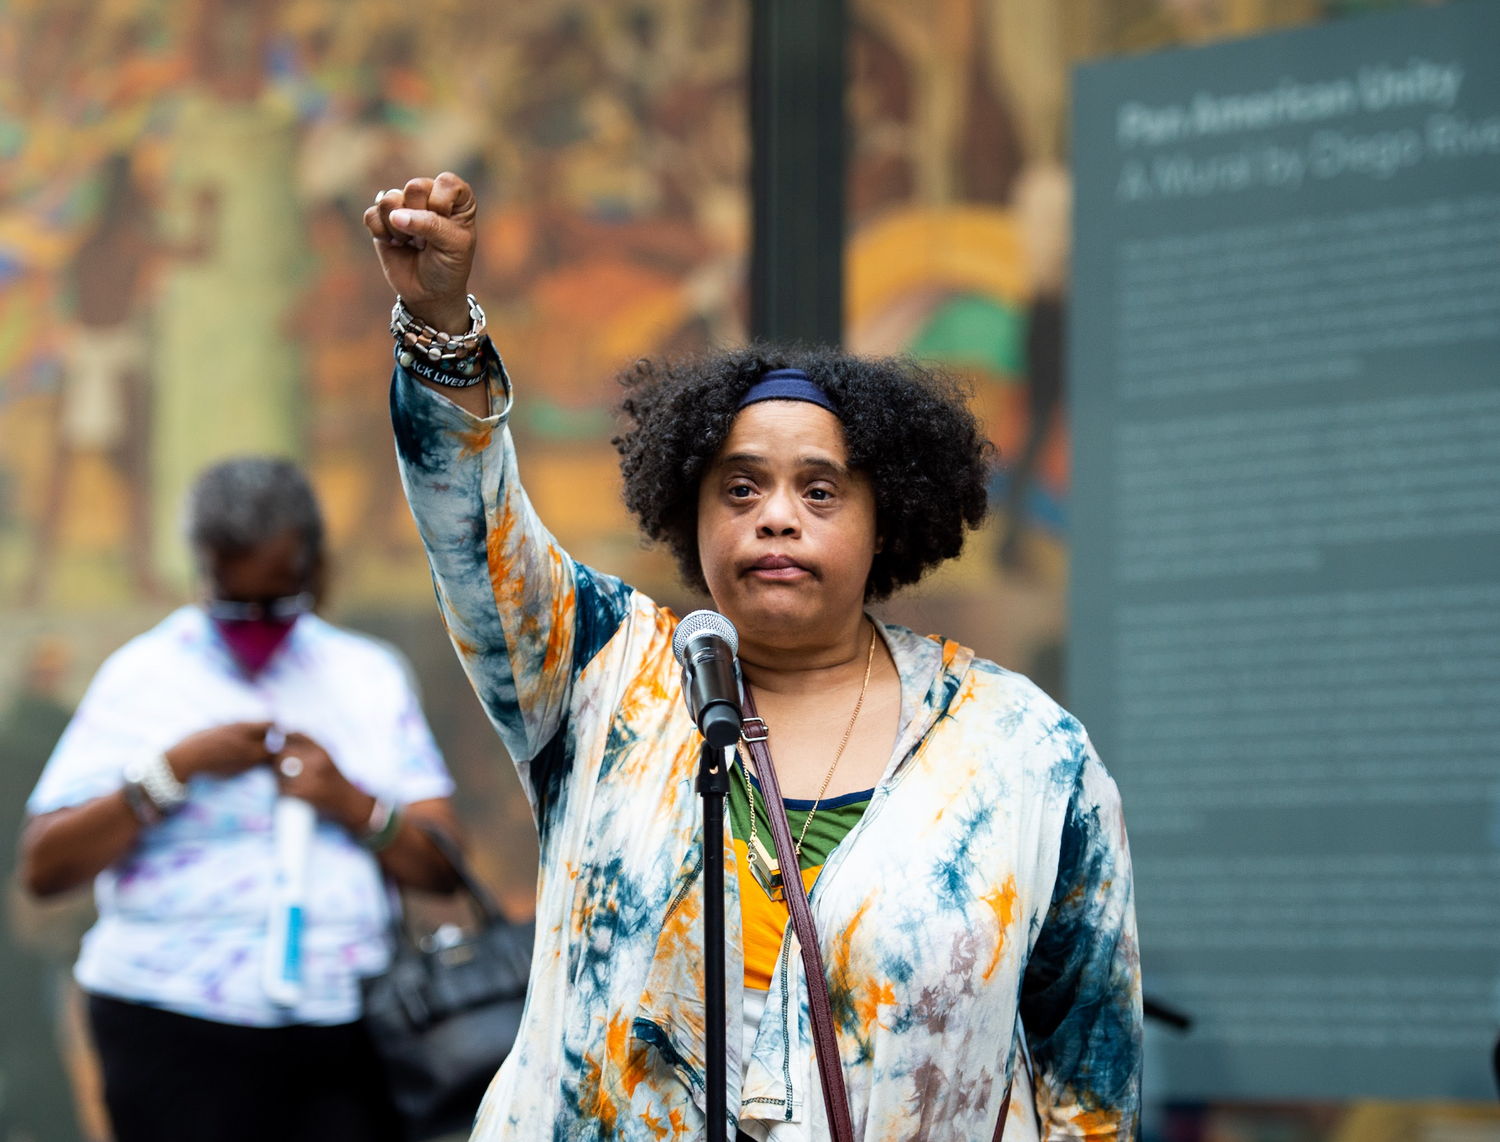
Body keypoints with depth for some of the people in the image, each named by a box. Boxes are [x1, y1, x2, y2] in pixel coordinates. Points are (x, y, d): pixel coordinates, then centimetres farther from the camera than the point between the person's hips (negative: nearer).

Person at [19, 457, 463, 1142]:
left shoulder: (369, 675, 14)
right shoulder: (142, 676, 4)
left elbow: (442, 868, 10)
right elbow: (43, 868, -4)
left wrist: (348, 802, -8)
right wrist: (177, 766, -12)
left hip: (344, 1029, 3)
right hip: (175, 1031, -3)